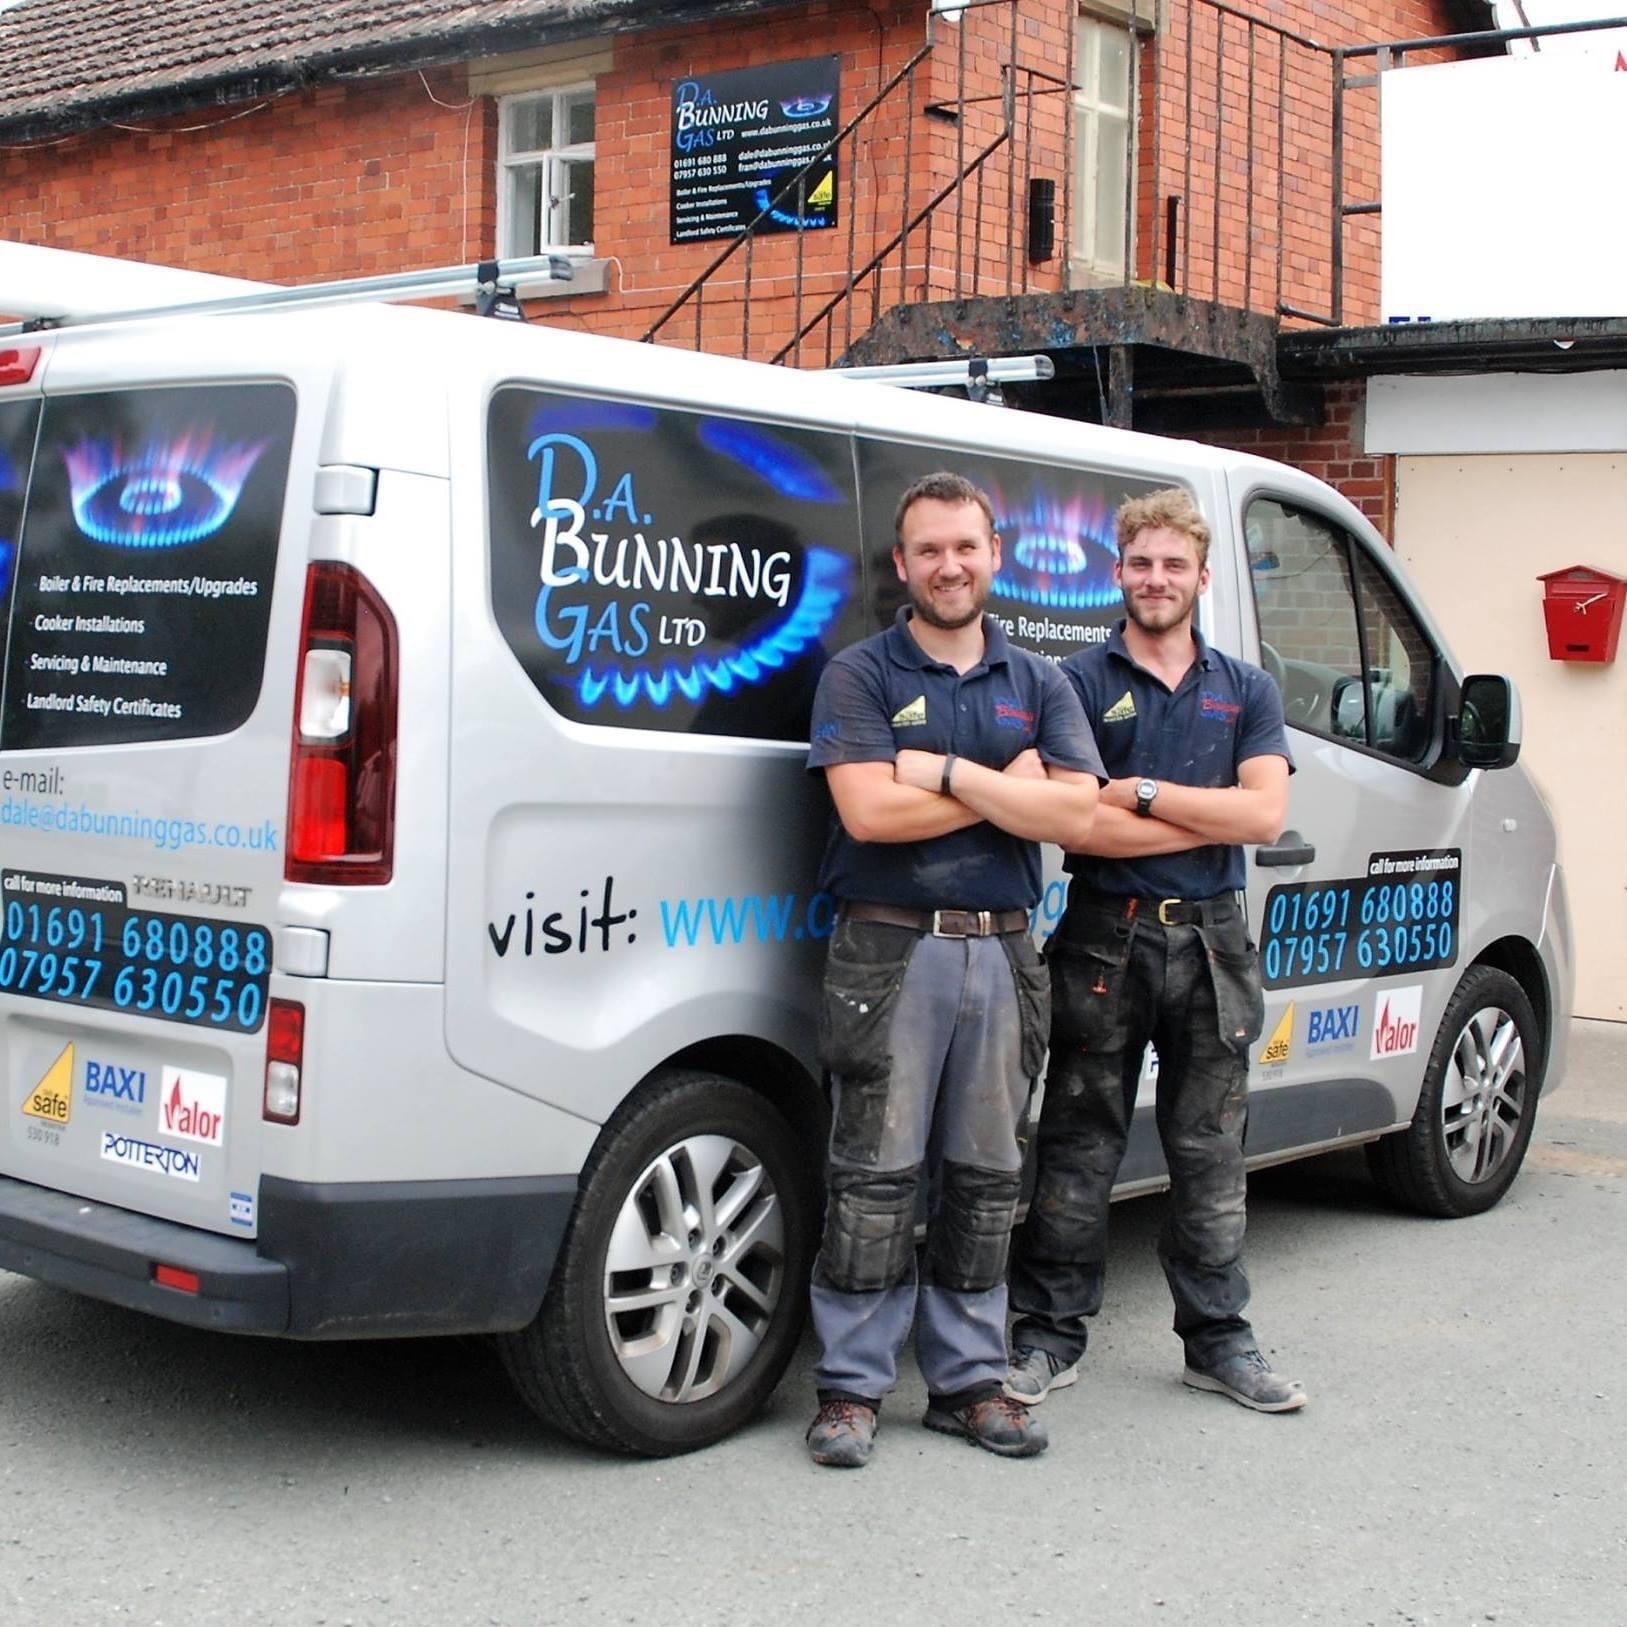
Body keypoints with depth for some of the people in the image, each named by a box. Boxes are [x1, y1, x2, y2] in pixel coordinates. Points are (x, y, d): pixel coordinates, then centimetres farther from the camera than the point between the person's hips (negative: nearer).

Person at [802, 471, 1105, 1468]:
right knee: (876, 1175, -3)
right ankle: (852, 1386, 5)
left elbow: (1076, 815, -2)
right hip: (890, 951, -4)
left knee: (985, 1178, 9)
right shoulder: (860, 675, 1)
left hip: (1002, 951, 4)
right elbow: (868, 811, -13)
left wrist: (947, 771, -10)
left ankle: (970, 1377, 19)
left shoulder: (1038, 685, 12)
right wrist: (1009, 789, -7)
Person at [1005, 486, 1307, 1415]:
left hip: (1211, 942, 3)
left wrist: (1140, 792, -11)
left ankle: (1220, 1341, 21)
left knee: (1211, 1155, 10)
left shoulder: (1246, 692, 10)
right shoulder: (1080, 683, 1)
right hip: (1104, 940, -2)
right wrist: (1211, 818, -11)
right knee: (1078, 1152, 3)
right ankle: (1050, 1338, 13)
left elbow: (1265, 815, -6)